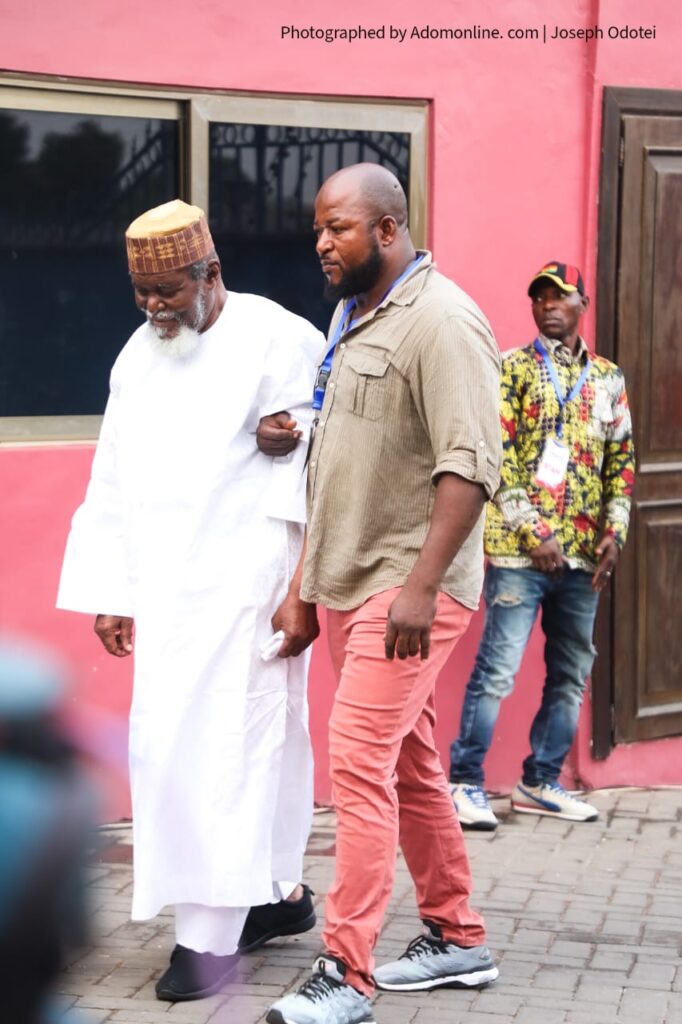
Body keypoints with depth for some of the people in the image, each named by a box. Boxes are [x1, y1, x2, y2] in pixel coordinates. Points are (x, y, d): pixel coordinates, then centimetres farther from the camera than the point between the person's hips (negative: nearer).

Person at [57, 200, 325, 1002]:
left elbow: (315, 478, -12)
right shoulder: (137, 358, 12)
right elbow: (114, 486, 15)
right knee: (165, 744, 10)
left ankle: (211, 934, -2)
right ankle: (279, 892, 24)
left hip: (245, 585, -7)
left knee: (222, 746, -8)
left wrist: (304, 592, -16)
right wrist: (111, 594, 12)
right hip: (167, 589, 7)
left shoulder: (277, 342, -8)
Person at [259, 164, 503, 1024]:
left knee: (361, 762, -13)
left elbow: (469, 464, -21)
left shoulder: (441, 321, -14)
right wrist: (286, 432, 7)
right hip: (350, 580, 9)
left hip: (408, 587, -9)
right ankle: (457, 938, 26)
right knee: (408, 764, 14)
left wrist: (421, 586, -25)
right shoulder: (351, 313, 15)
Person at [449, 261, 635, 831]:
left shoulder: (608, 379, 13)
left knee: (571, 674, 10)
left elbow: (622, 460, 14)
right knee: (497, 669, -7)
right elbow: (498, 456, -7)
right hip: (520, 549, -5)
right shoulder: (512, 369, 0)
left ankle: (541, 783, 22)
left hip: (584, 554, 5)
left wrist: (615, 532, 1)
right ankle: (466, 783, 2)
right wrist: (534, 531, -14)